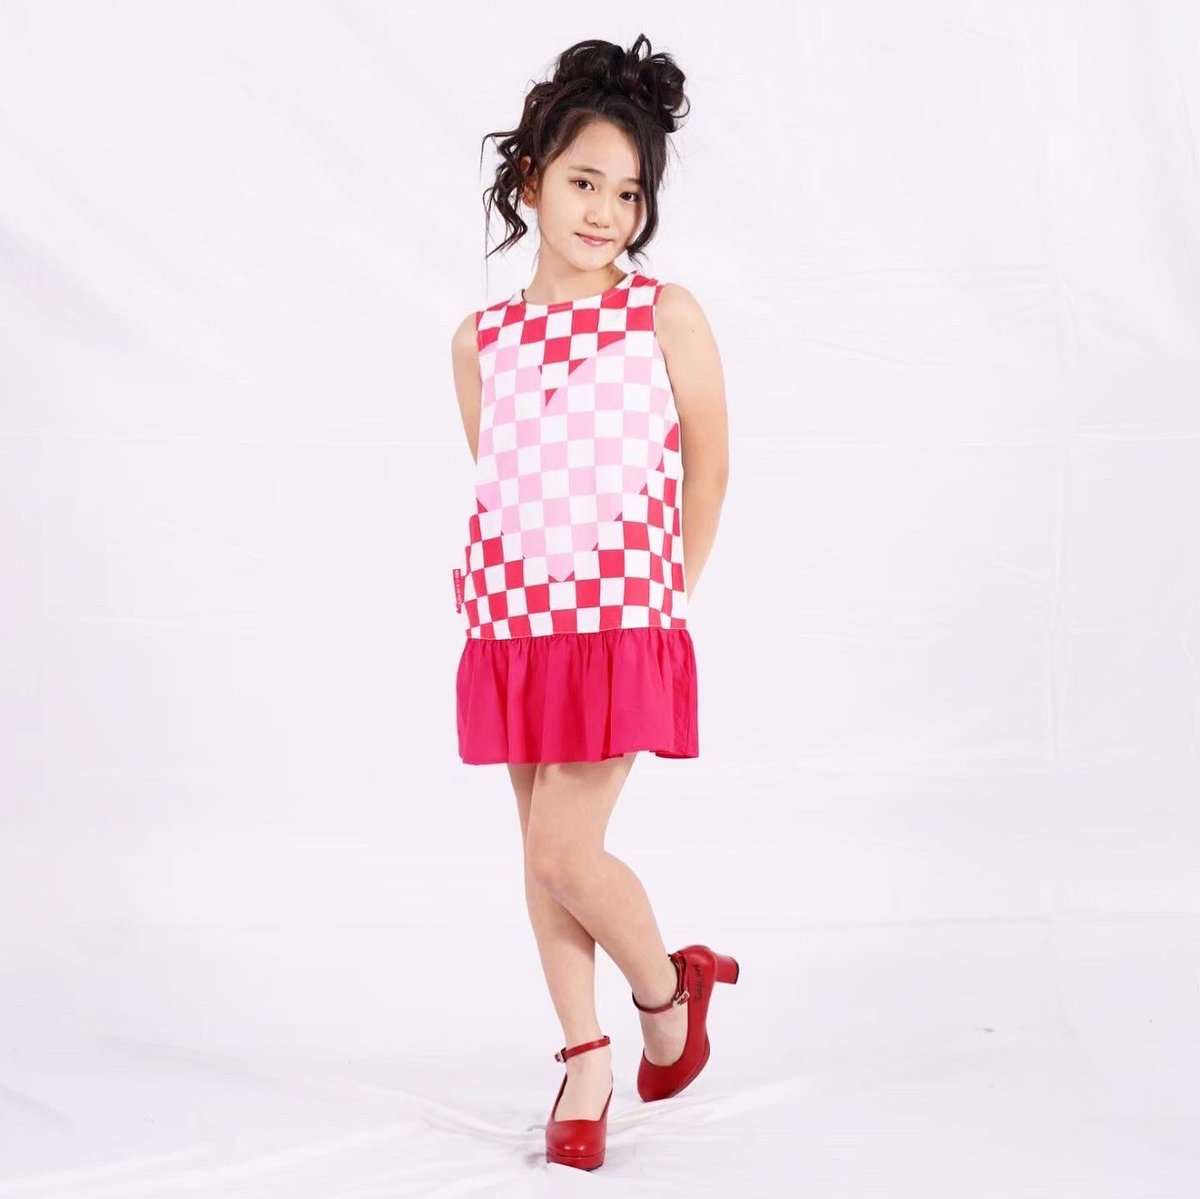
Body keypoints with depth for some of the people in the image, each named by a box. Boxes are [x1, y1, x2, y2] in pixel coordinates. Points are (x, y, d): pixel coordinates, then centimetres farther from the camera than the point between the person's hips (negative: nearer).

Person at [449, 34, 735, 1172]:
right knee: (543, 849, 10)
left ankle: (667, 990, 20)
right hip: (511, 623, 4)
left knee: (565, 850, -8)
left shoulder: (665, 314, -5)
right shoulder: (480, 339, 4)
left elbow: (707, 467, 3)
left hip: (623, 627, -4)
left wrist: (659, 597, 8)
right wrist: (519, 592, 9)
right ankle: (585, 1055, 24)